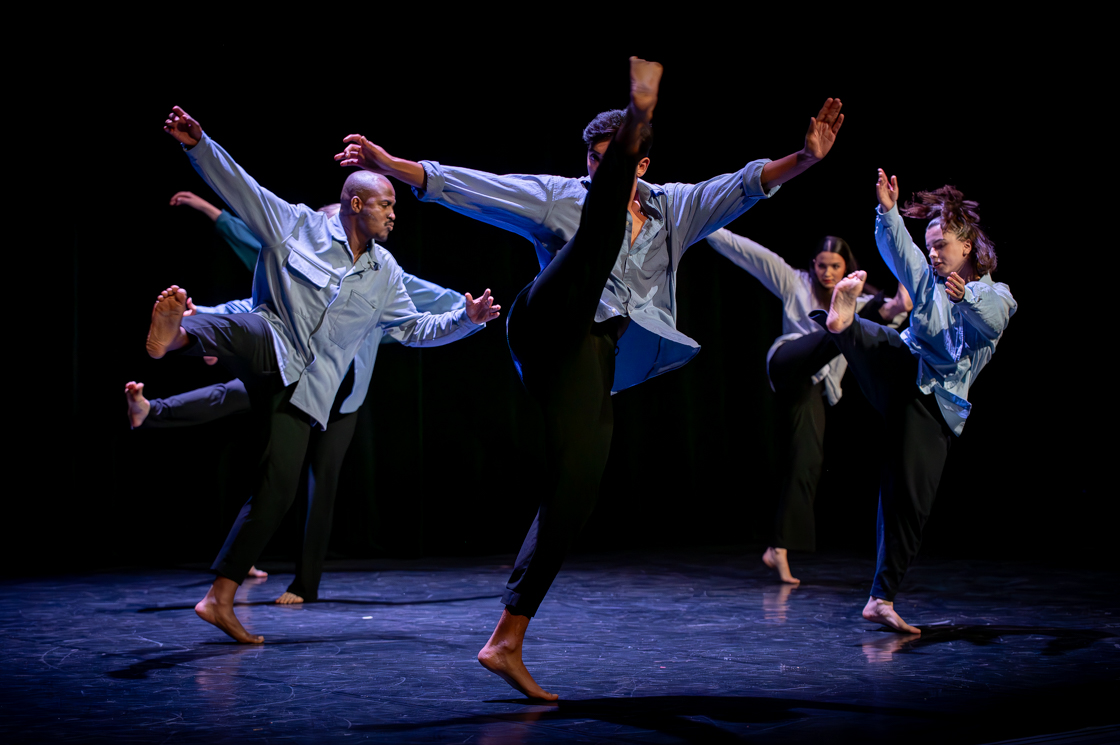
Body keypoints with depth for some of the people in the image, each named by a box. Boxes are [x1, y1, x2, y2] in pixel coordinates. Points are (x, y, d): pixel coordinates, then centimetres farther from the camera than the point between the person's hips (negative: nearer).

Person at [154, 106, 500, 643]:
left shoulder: (384, 273, 14)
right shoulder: (297, 226, 0)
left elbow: (414, 329, 21)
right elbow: (237, 185, -3)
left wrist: (467, 319, 9)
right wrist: (198, 144, -16)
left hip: (317, 392, 4)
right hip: (272, 355, -4)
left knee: (278, 489, -3)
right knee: (244, 327, -39)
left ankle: (220, 599, 5)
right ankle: (175, 334, -74)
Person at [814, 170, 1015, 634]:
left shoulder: (996, 295, 10)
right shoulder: (928, 280, 15)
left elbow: (992, 320, -15)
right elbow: (896, 247, -5)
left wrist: (966, 297, -35)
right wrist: (888, 211, -23)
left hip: (936, 407, -1)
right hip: (902, 377, 1)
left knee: (910, 501, -3)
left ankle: (882, 600, 2)